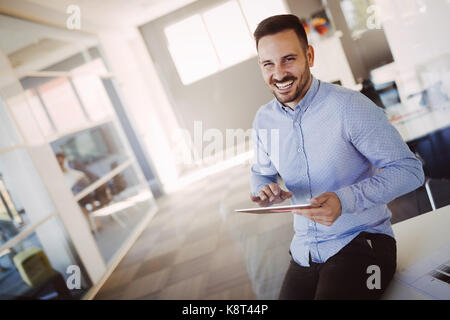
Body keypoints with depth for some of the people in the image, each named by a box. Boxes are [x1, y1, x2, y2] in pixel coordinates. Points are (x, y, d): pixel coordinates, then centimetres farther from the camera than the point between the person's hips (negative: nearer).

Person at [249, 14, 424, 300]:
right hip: (305, 251, 5)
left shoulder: (349, 106, -15)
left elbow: (409, 170, -14)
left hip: (362, 241, -5)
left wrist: (345, 200, -28)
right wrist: (264, 190, -6)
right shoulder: (263, 120, 2)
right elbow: (261, 173, 19)